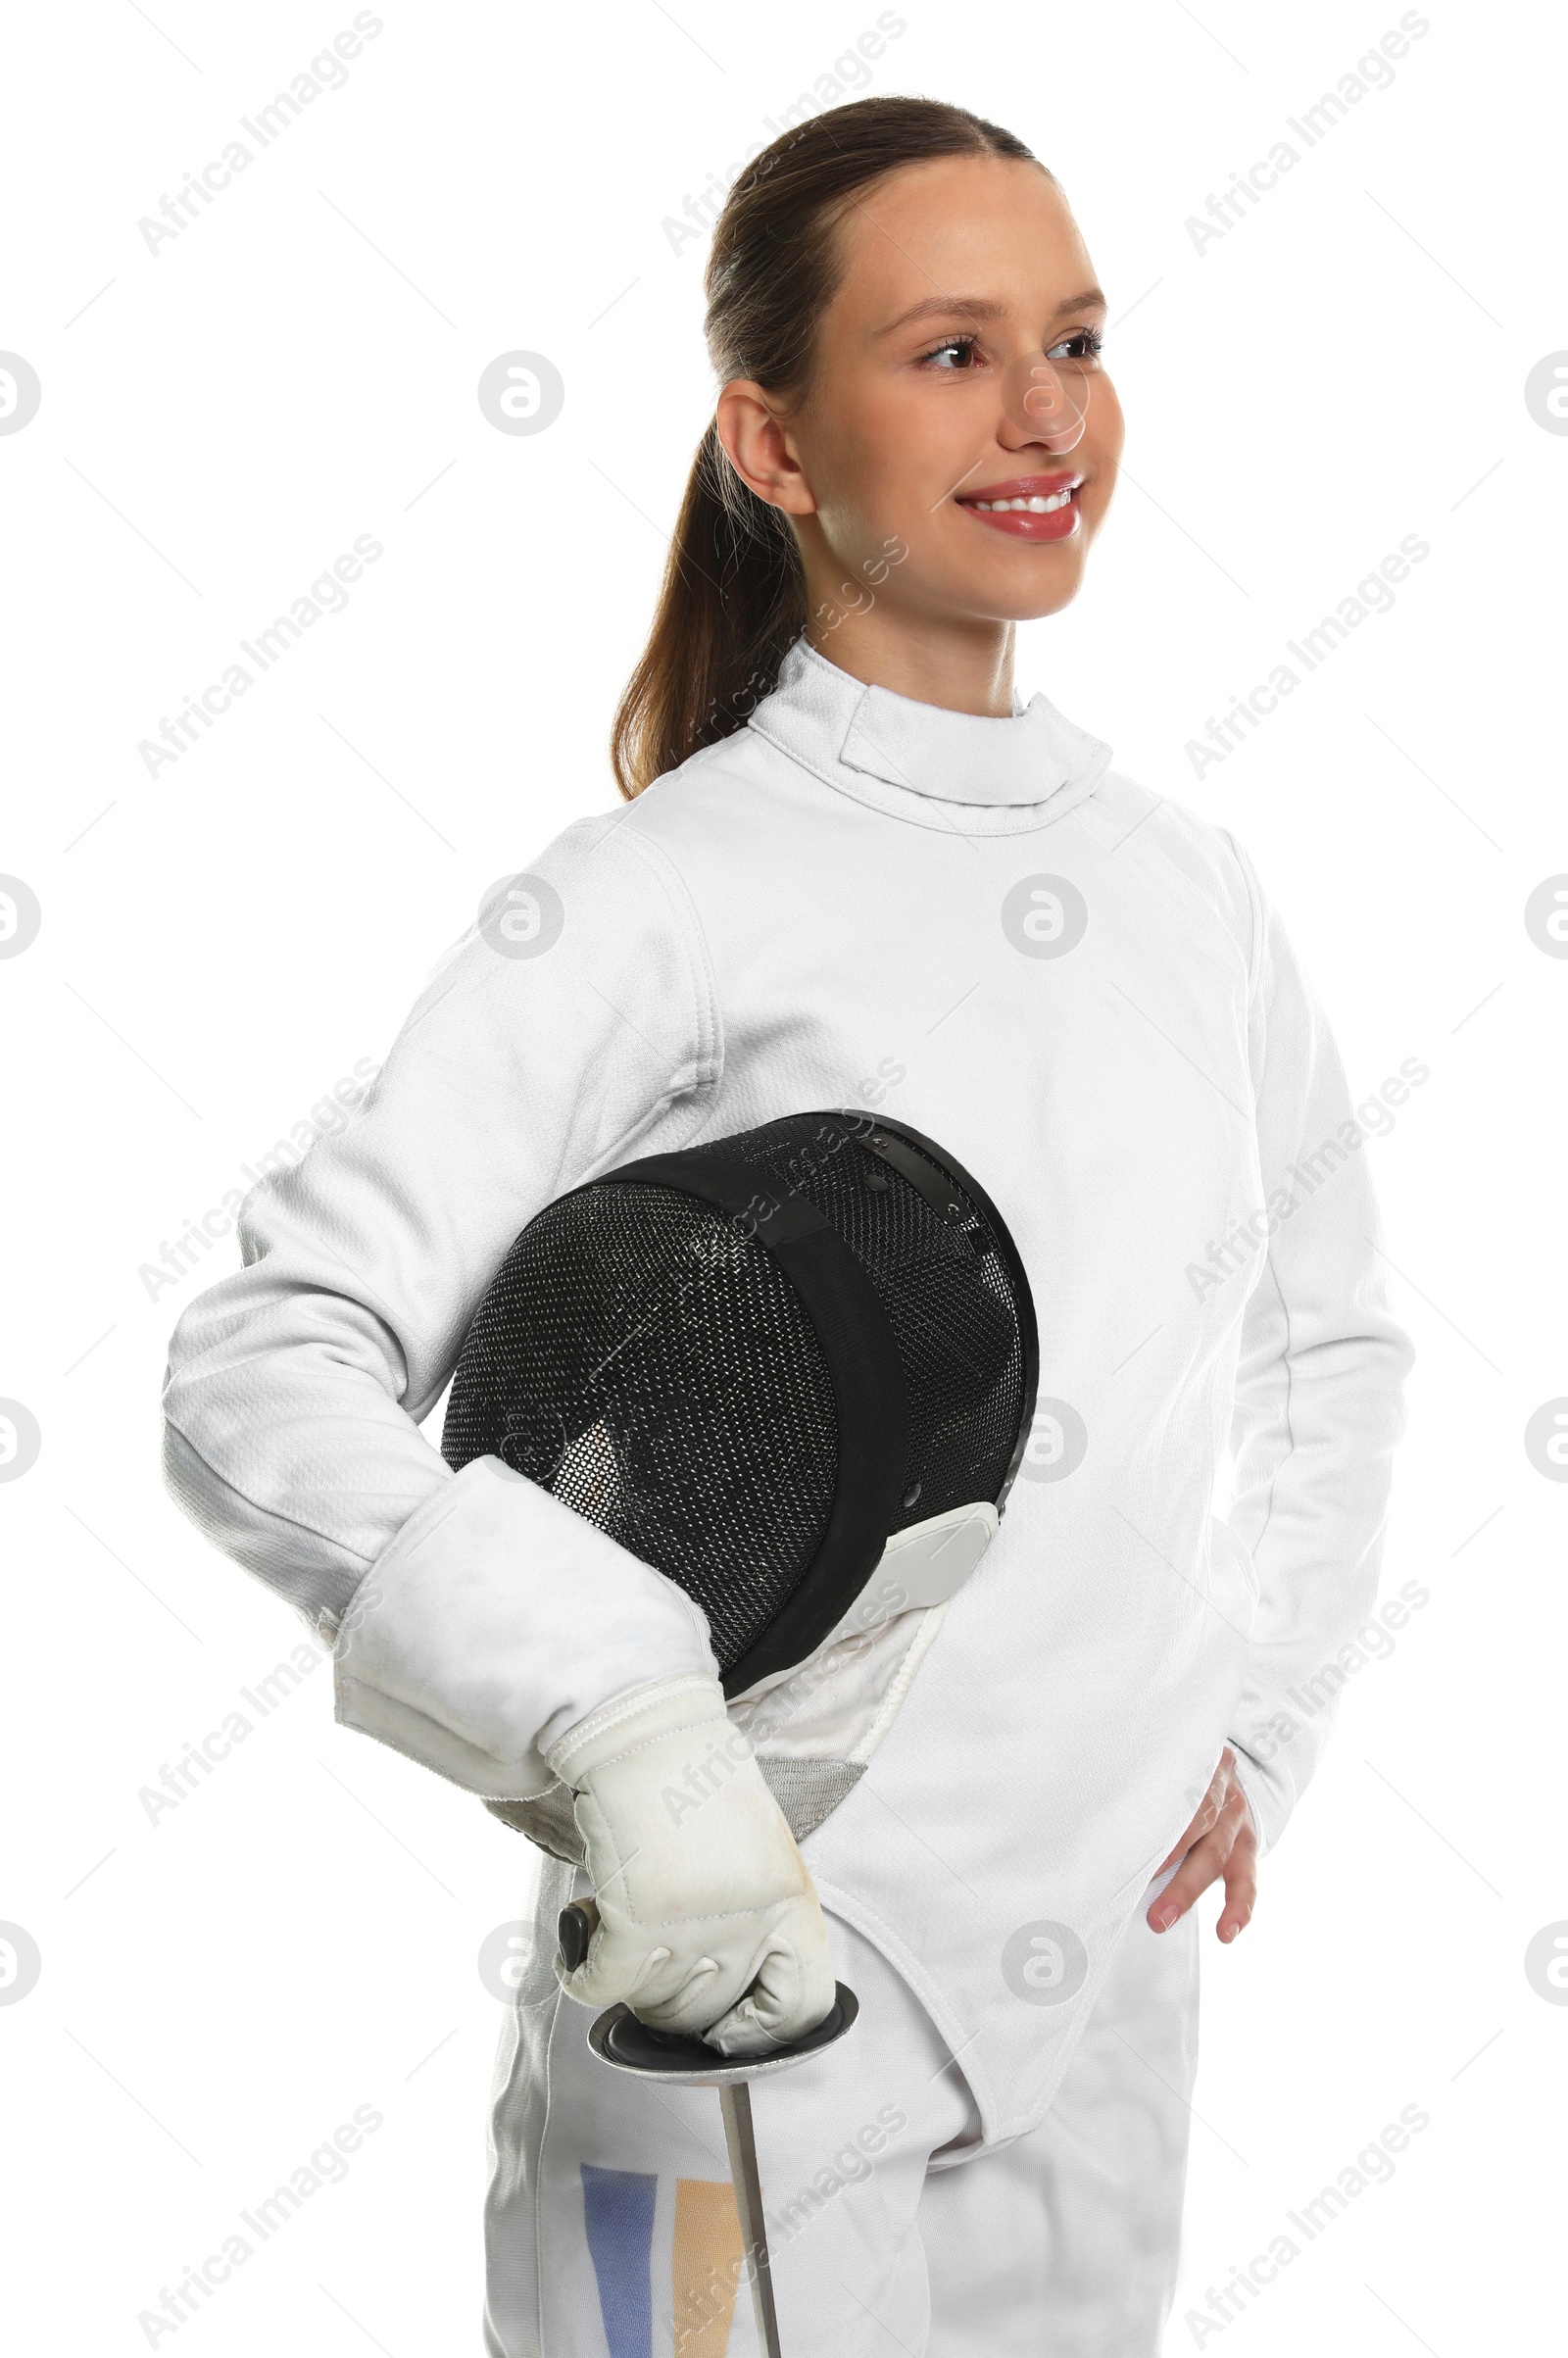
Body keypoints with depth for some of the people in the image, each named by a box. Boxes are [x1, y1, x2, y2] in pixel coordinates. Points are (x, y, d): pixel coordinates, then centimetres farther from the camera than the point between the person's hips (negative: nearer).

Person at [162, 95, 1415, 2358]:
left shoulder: (1192, 887, 5)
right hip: (759, 2004, -5)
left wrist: (1252, 1723, 8)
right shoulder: (653, 903, -14)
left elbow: (1332, 1345, 18)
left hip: (1110, 2008, 6)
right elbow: (259, 1376, -21)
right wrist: (632, 1727, -33)